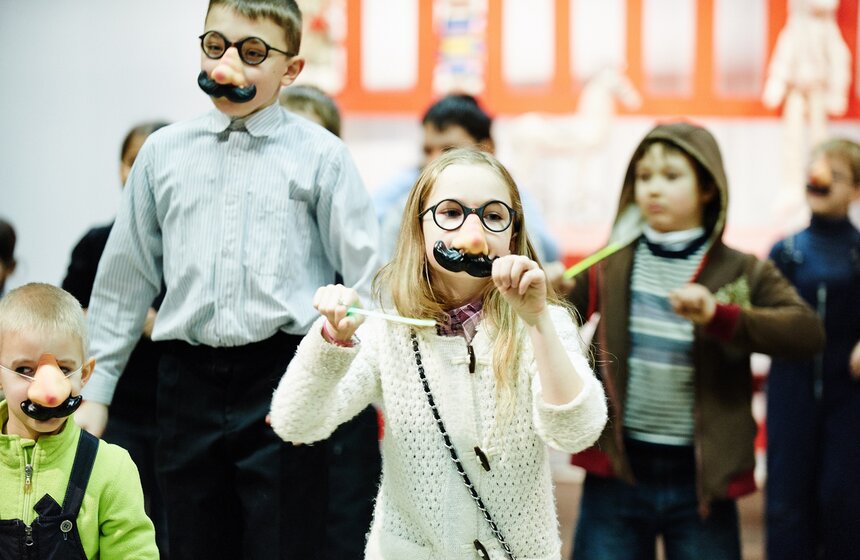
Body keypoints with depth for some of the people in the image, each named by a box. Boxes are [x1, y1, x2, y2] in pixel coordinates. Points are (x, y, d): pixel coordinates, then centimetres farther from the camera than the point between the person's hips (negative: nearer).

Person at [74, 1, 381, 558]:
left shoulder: (320, 155, 2)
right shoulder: (164, 152, 11)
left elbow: (365, 276, 1)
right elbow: (125, 278, 16)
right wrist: (95, 390, 14)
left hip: (285, 380, -3)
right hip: (189, 381, 3)